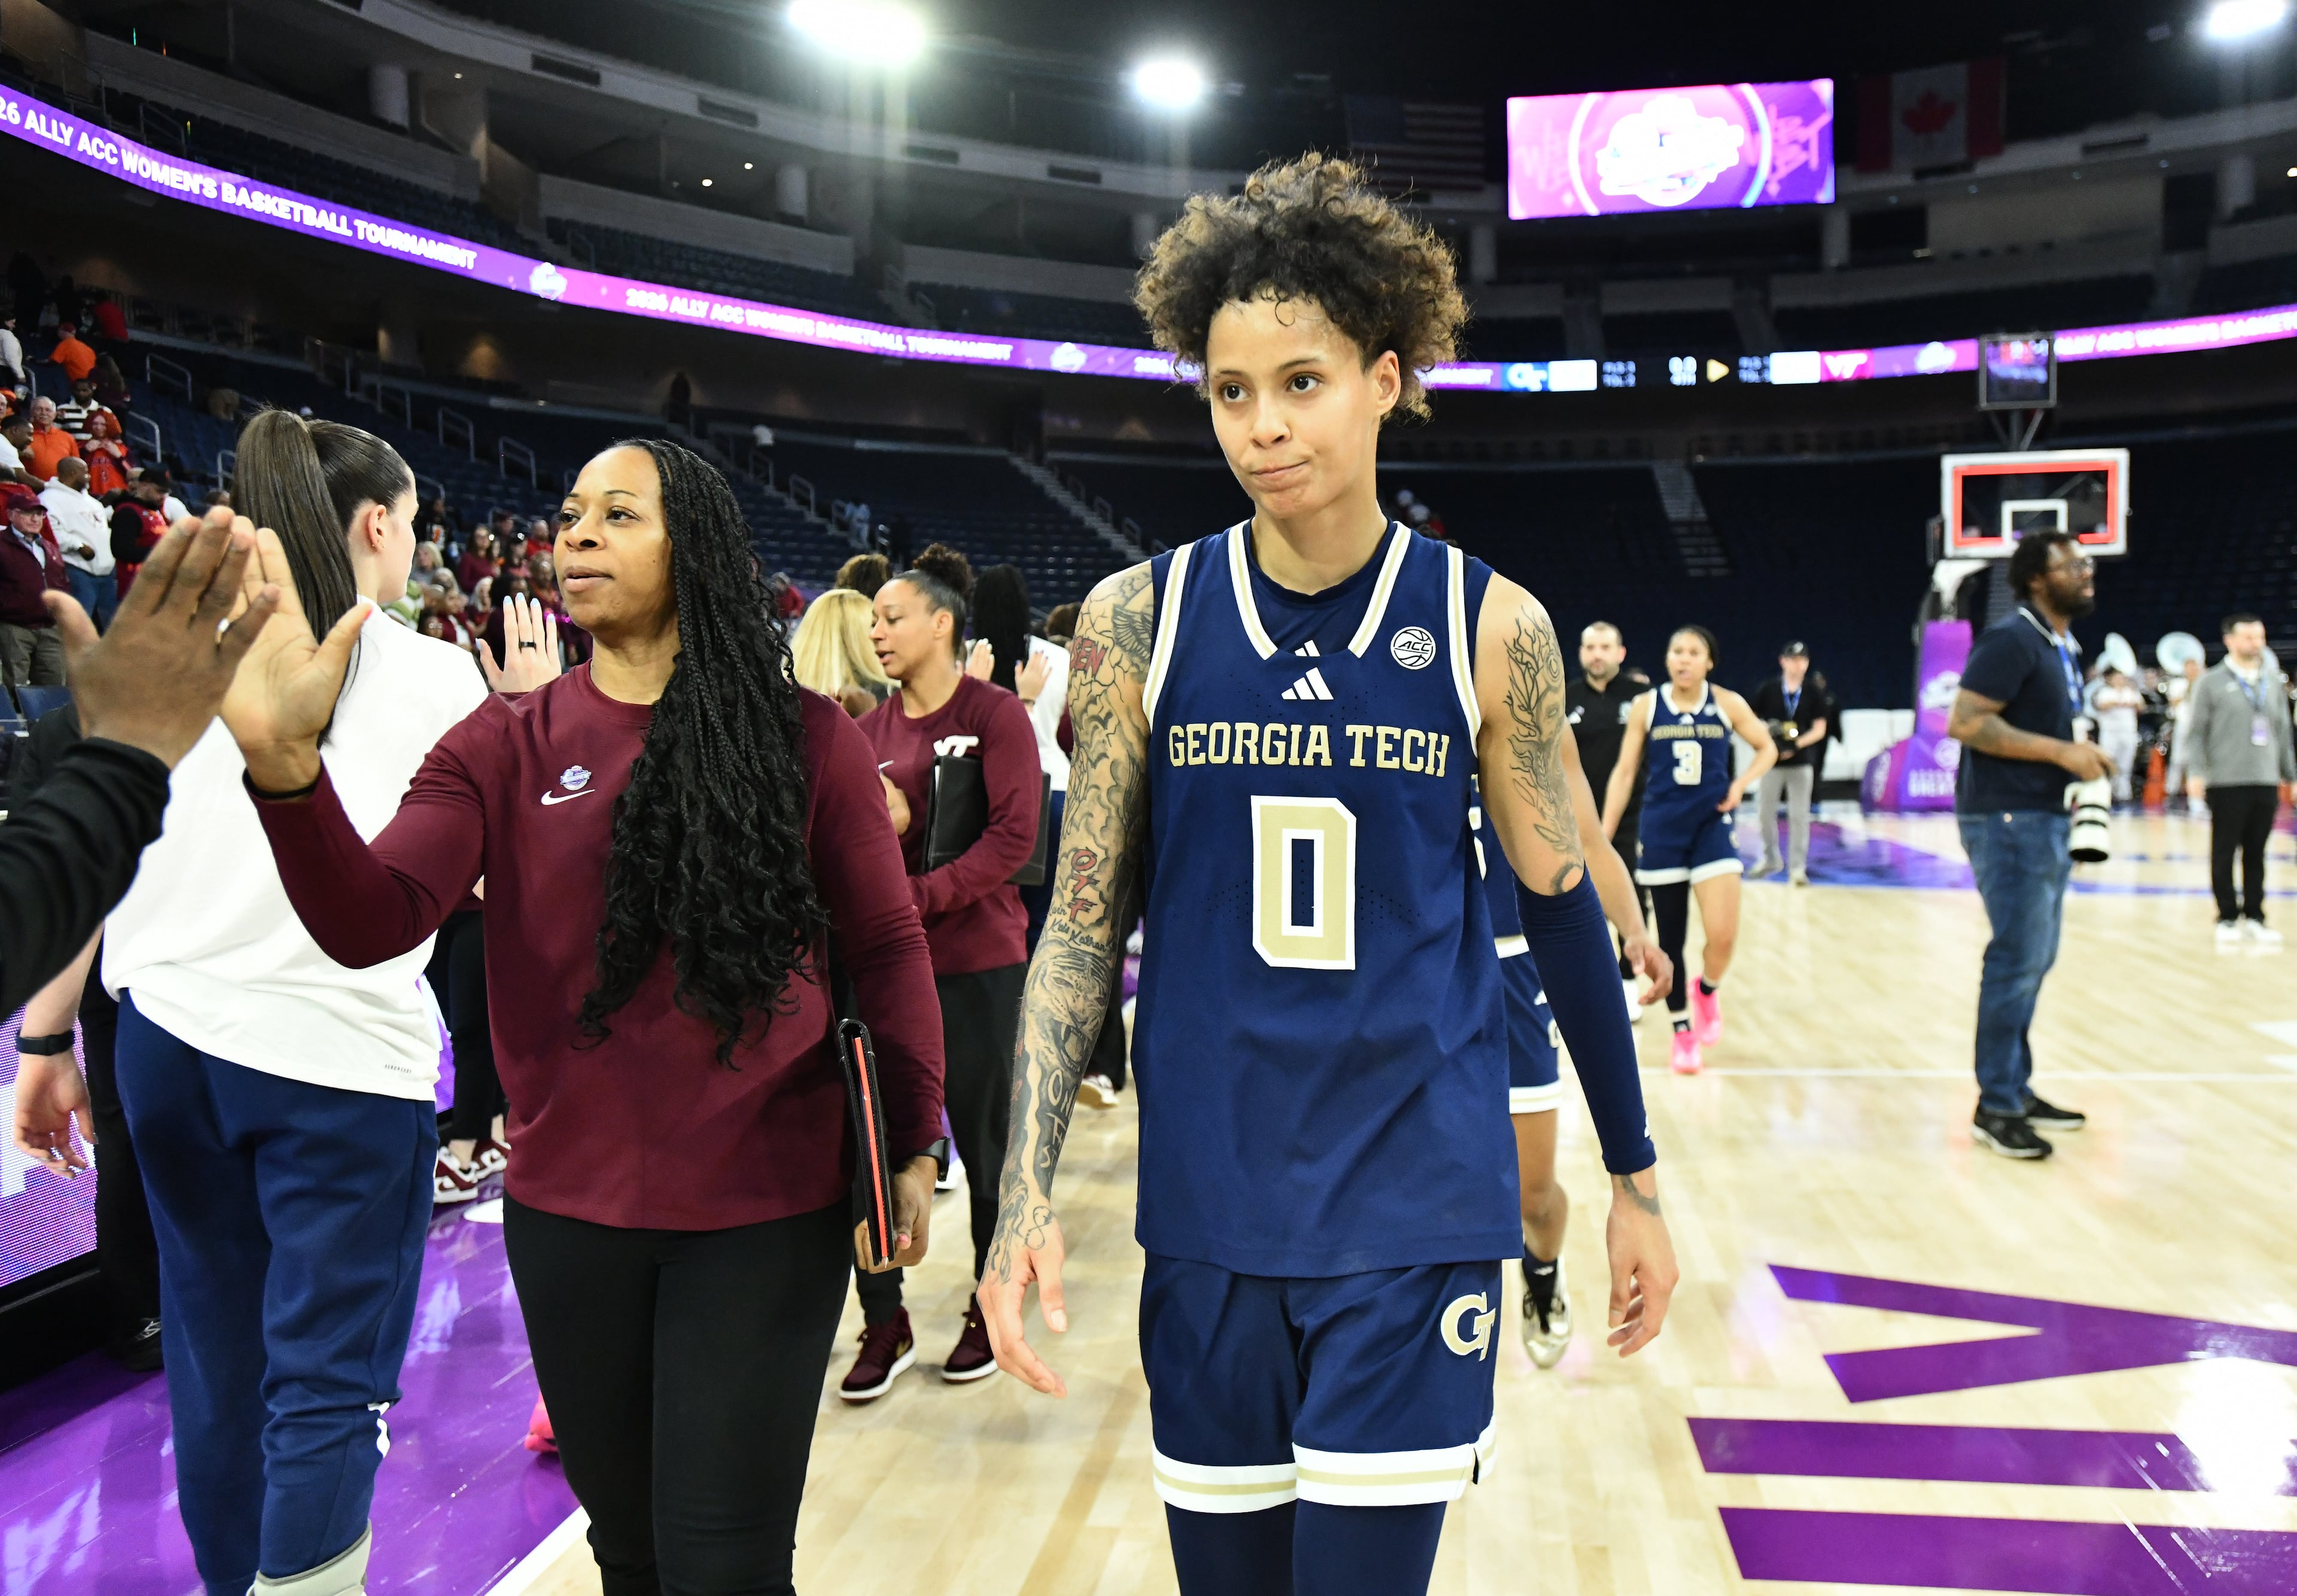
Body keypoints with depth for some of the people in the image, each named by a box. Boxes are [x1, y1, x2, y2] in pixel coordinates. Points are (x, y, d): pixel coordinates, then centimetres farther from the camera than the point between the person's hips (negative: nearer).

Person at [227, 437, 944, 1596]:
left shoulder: (804, 737, -5)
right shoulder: (506, 747, 0)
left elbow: (886, 948, 0)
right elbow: (374, 922, -14)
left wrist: (914, 1147, 2)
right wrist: (284, 763, -30)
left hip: (767, 1207, -3)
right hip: (569, 1208, 3)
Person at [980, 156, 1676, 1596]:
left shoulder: (1489, 627, -4)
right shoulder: (1138, 622, -3)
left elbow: (1561, 906, 4)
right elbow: (1082, 922, 0)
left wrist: (1636, 1177, 10)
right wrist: (1027, 1196, -8)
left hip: (1420, 1215, -1)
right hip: (1209, 1209, 2)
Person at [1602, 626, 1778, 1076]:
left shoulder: (1727, 704, -1)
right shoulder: (1646, 706, -1)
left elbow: (1767, 747, 13)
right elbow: (1624, 772, 2)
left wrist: (1741, 784, -5)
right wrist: (1603, 837, -1)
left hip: (1712, 825, 0)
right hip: (1662, 829, 0)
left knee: (1723, 936, -12)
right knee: (1670, 939, 6)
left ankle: (1707, 990, 22)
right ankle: (1683, 1033, 22)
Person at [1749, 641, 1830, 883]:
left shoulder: (1814, 693, 1)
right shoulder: (1768, 689, 0)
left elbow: (1820, 729, 1)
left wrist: (1797, 745, -15)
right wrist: (1766, 730, -17)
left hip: (1801, 763, -1)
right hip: (1771, 761, 1)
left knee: (1799, 816, -2)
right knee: (1765, 813, 7)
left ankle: (1797, 867, 3)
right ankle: (1770, 859, 25)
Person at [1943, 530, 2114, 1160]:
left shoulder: (2061, 646, 17)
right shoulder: (2012, 639, -14)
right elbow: (1964, 722, -23)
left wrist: (2081, 759, 8)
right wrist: (2061, 751, -22)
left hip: (2044, 819, 10)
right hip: (2008, 820, -10)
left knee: (2034, 959, 14)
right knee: (2018, 959, -8)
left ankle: (2017, 1089, 25)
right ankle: (1996, 1108, 0)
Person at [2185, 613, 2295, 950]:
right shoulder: (2212, 683, -1)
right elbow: (2196, 732, -4)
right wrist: (2195, 773, -14)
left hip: (2266, 782, 4)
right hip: (2226, 782, -4)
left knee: (2256, 854, 7)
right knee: (2225, 853, 2)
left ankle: (2254, 918, 14)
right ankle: (2227, 920, 9)